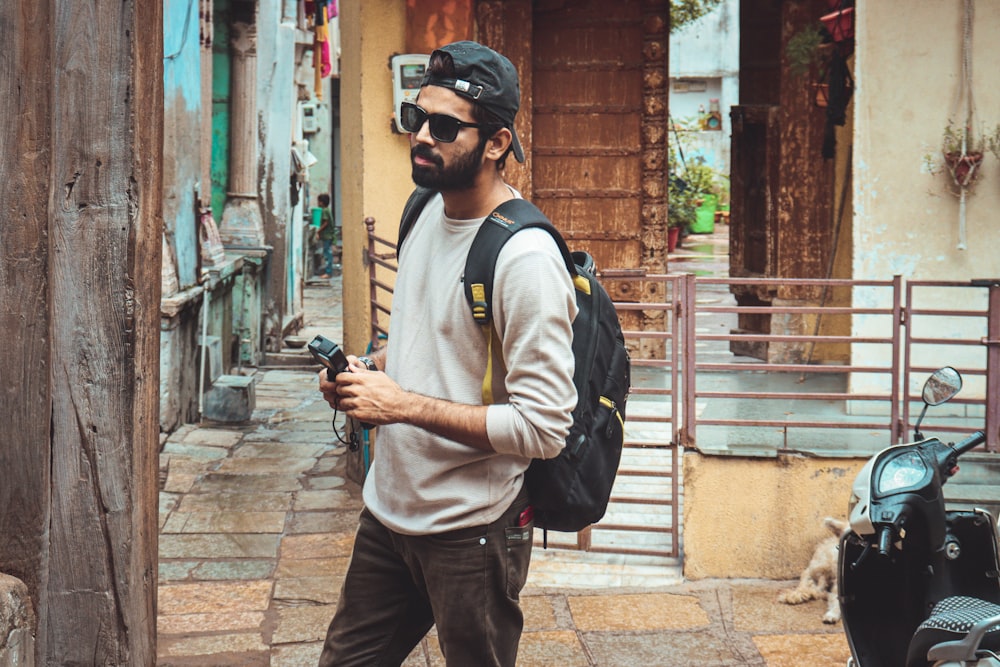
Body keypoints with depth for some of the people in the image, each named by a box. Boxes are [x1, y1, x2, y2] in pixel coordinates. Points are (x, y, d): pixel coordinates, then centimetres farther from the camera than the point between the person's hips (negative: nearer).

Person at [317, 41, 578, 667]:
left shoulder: (525, 257, -21)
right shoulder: (429, 210, 7)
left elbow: (544, 427, -25)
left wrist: (404, 405, -24)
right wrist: (371, 369, 2)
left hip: (471, 531, -8)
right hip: (388, 509, 8)